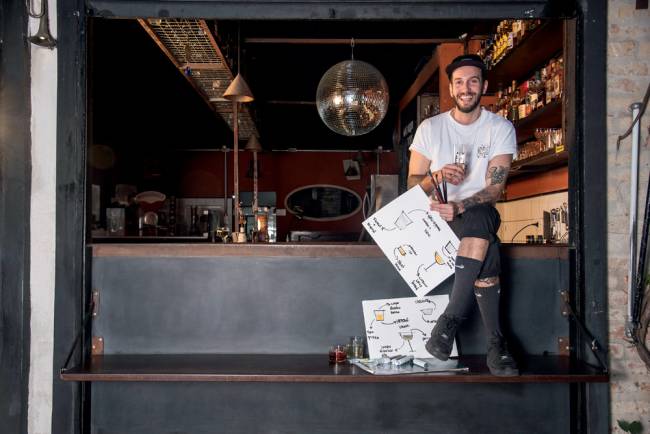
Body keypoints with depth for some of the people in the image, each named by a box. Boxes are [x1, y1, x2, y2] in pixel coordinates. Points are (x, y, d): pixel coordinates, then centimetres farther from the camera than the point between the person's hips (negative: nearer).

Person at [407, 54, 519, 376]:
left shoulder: (501, 129, 1)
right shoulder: (430, 128, 4)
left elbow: (495, 189, -9)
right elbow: (413, 183, 2)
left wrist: (460, 207, -27)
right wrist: (438, 177, -20)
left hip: (478, 214, 0)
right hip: (435, 216, 1)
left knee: (480, 220, -37)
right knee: (487, 248, -31)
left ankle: (450, 321, -34)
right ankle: (495, 343, -26)